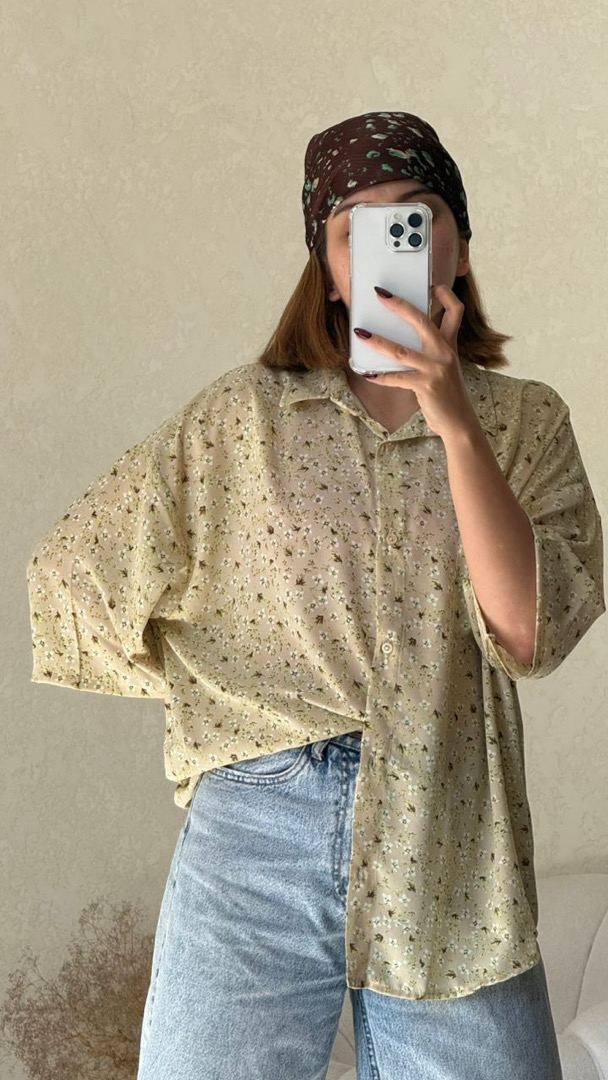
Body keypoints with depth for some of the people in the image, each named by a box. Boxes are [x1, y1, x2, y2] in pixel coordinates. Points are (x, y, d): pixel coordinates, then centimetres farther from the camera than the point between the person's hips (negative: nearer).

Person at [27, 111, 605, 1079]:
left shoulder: (524, 421, 4)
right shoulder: (244, 415, 3)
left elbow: (529, 634, -11)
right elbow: (69, 577, 6)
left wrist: (454, 421, -18)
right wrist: (227, 701, 2)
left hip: (447, 860, 1)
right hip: (254, 847, 0)